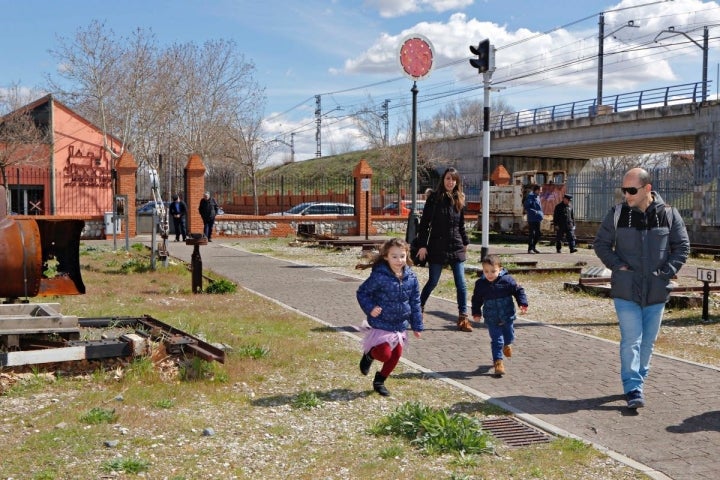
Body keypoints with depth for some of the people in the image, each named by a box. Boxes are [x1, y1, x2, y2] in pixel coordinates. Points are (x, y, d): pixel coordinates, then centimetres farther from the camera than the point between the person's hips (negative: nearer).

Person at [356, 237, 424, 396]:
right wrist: (369, 308, -23)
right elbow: (362, 292, -8)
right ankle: (369, 354, 23)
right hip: (381, 324, -5)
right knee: (384, 354, -13)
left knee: (396, 355, 11)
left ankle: (379, 381, 33)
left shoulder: (411, 278, -4)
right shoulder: (379, 276, -19)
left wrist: (417, 326, 7)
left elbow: (415, 303, 5)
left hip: (400, 325, 5)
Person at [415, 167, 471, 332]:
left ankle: (463, 318, 4)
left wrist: (465, 243, 15)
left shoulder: (459, 200, 7)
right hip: (437, 248, -3)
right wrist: (423, 245, -9)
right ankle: (418, 308, 27)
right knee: (432, 282, 6)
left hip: (456, 248, 3)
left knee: (461, 284, -1)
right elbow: (424, 223, -5)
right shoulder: (434, 198, -5)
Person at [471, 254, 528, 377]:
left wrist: (523, 303, -13)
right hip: (492, 320, -1)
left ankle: (507, 345, 53)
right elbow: (476, 299, 5)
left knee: (509, 336, 19)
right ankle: (498, 362, 5)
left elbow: (518, 291, -3)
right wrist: (476, 313, 1)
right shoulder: (480, 284, -8)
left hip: (507, 316, 1)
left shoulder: (507, 280, -13)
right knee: (496, 340, -3)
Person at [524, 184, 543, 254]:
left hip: (537, 219, 8)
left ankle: (533, 247, 23)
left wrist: (541, 215, 11)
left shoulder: (537, 197, 15)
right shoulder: (530, 197, -11)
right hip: (532, 219, -8)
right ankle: (530, 249, 3)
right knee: (531, 234, -3)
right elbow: (526, 207, -17)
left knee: (538, 234, 11)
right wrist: (534, 212, -24)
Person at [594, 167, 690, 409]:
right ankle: (633, 389, -3)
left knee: (648, 341, 13)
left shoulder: (669, 215, -2)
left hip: (657, 291, 2)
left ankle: (638, 379, 30)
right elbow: (600, 243, 5)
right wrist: (617, 265, -7)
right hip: (626, 290, -2)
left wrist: (667, 271, -5)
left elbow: (682, 246, 6)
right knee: (631, 341, -6)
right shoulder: (617, 214, -4)